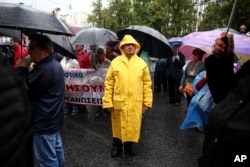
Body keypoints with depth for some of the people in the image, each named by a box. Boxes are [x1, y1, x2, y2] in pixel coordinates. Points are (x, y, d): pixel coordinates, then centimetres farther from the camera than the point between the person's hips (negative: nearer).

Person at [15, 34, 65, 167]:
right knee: (57, 149, 24)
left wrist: (21, 70, -13)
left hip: (43, 122, -11)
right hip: (52, 119, 11)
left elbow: (25, 91, -22)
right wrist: (25, 70, 4)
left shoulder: (45, 69, -27)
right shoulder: (55, 65, 10)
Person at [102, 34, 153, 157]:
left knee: (134, 125, 11)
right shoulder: (115, 62, -1)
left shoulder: (142, 63, 3)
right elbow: (109, 83, -1)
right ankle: (117, 146, 33)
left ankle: (130, 146, 33)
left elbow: (147, 84, 4)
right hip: (119, 102, -1)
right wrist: (108, 101, -5)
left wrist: (147, 102, 1)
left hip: (136, 103, 1)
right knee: (118, 126, 13)